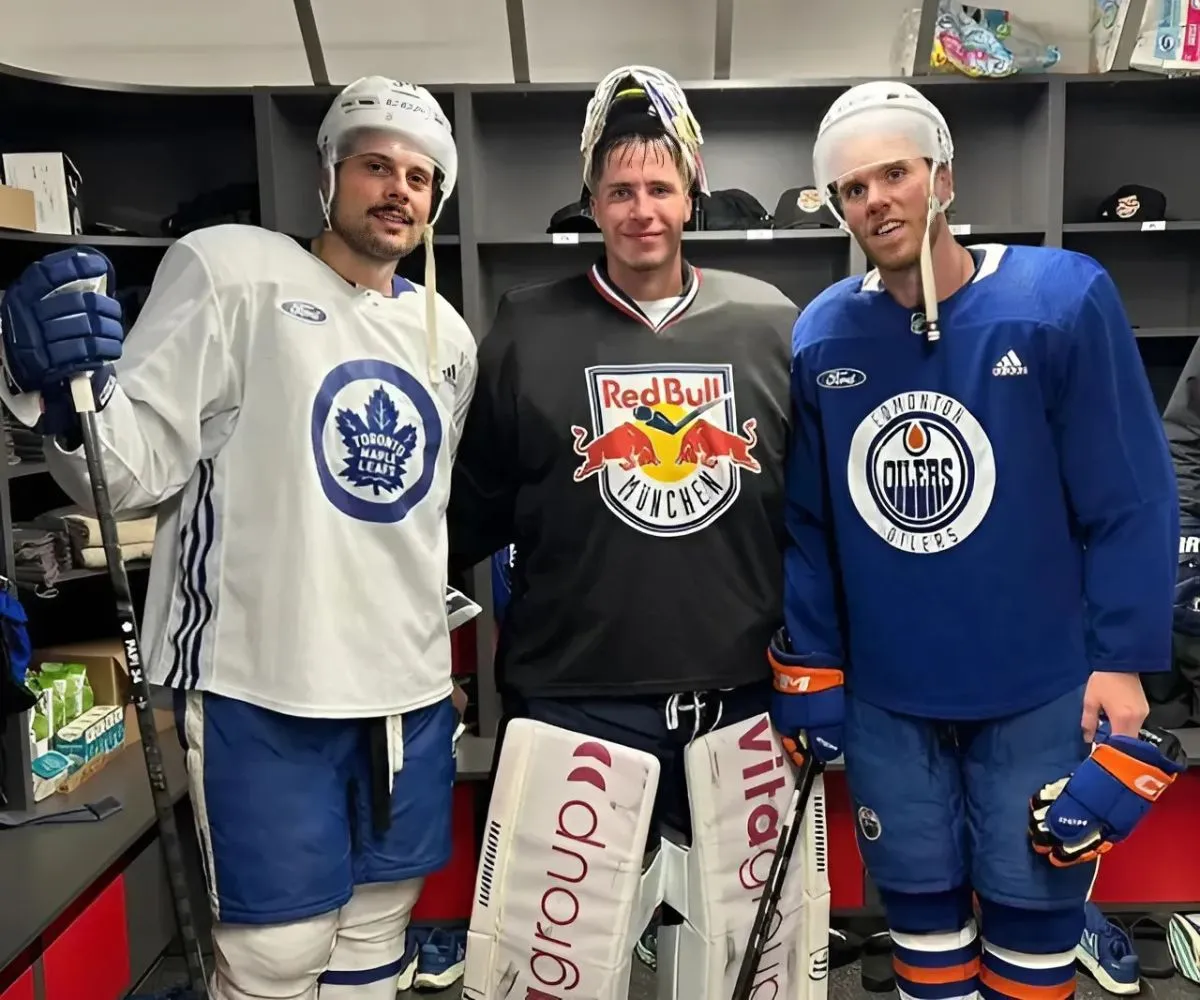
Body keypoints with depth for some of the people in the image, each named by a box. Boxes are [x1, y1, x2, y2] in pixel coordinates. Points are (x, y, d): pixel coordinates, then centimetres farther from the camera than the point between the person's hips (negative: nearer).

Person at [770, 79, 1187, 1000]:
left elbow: (1132, 499, -8)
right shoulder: (820, 337, -4)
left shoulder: (1063, 300, -11)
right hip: (882, 693, 2)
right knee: (919, 894, 18)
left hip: (1040, 689, -2)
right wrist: (810, 663, 5)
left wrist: (1124, 660, -9)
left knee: (1031, 899, 15)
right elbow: (806, 520, 4)